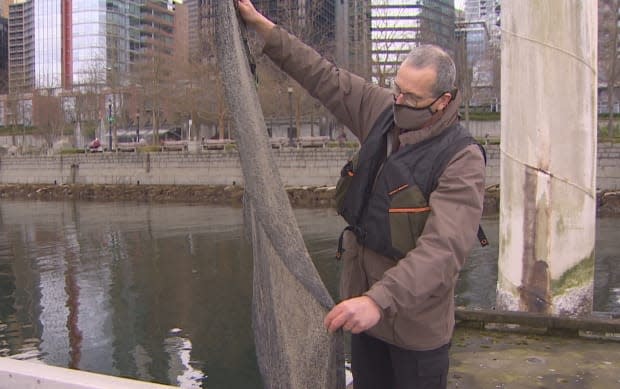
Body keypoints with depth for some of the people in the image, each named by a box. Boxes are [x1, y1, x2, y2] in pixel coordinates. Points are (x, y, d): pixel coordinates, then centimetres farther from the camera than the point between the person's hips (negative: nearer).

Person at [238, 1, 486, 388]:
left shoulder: (462, 160, -23)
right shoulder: (384, 110, -4)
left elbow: (443, 249, -34)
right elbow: (324, 76, 3)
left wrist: (380, 299, -45)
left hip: (416, 316, -6)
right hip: (365, 297, 7)